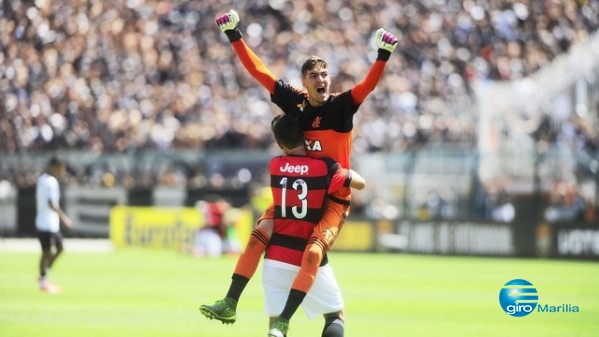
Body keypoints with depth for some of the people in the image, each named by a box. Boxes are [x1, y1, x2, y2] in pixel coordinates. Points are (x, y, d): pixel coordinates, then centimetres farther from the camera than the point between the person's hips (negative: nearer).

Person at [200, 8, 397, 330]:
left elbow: (369, 84, -25)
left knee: (312, 253, -22)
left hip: (333, 197, -4)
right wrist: (234, 35, -3)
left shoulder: (341, 106, -9)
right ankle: (230, 304, -1)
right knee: (258, 236, -7)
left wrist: (384, 54, -40)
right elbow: (258, 71, 0)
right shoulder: (296, 102, -1)